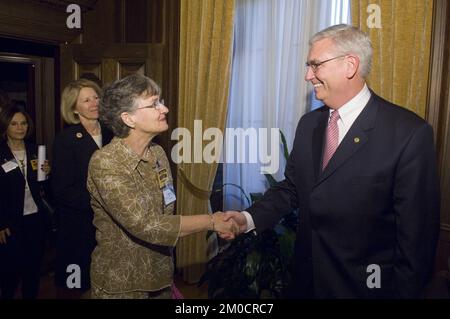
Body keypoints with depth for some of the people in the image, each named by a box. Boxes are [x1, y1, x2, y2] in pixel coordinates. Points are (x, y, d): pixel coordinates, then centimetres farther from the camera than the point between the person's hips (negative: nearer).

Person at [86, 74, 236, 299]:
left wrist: (169, 277, 8)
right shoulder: (105, 163, -22)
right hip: (120, 286, -5)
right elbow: (146, 226, -28)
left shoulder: (158, 153, -1)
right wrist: (211, 221, -22)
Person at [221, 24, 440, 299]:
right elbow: (292, 188, 6)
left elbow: (417, 231, -14)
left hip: (364, 284, -5)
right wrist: (250, 218, -7)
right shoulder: (309, 123, 3)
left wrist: (404, 291, -9)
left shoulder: (410, 133, -17)